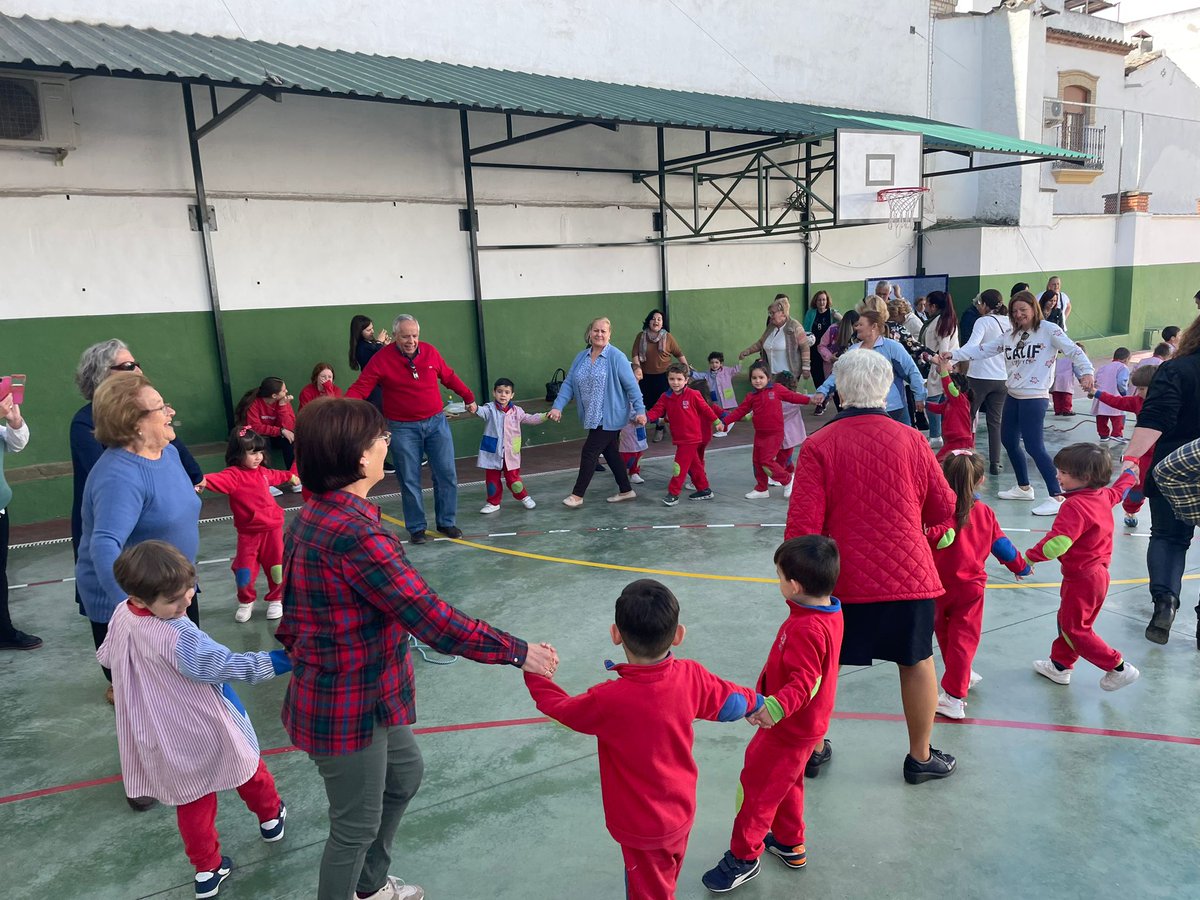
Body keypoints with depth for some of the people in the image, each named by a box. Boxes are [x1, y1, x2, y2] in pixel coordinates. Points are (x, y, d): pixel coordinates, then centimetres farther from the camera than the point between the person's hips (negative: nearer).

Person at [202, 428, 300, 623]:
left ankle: (276, 600, 29)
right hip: (248, 532, -4)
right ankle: (246, 602, 25)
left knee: (276, 566, 9)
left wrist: (290, 476, 50)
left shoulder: (261, 471, 6)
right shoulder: (235, 474, -14)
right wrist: (204, 481, -60)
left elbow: (275, 475, 30)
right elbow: (221, 479, -38)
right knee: (243, 570, -1)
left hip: (272, 528, 4)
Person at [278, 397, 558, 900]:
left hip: (363, 692, 10)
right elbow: (430, 618, -30)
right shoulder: (355, 533, -32)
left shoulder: (316, 516, 0)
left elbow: (297, 612, 11)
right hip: (350, 707, -10)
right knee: (357, 826, 12)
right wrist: (518, 652, -22)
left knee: (404, 775, 29)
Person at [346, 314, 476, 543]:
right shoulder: (381, 359, -9)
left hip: (436, 422, 3)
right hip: (403, 428, -3)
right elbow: (360, 387, -12)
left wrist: (468, 398, 22)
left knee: (447, 474, 4)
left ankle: (446, 522, 20)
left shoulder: (430, 352, 1)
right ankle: (416, 528, 17)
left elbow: (449, 377, 15)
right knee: (409, 481, 3)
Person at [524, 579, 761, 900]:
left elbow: (561, 707, -13)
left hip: (642, 828, -4)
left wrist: (534, 673, 5)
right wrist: (755, 701, 24)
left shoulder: (609, 700, -34)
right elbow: (731, 699, 0)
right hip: (682, 813, 5)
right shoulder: (692, 676, -21)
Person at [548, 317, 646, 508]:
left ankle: (577, 495, 4)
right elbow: (568, 383, 4)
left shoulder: (616, 357, -12)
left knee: (589, 452, -6)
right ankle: (626, 491, 29)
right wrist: (558, 406, -7)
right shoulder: (581, 357, 7)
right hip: (593, 418, 7)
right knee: (610, 453, 15)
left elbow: (631, 385, -13)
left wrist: (640, 410, -16)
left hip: (609, 417, -7)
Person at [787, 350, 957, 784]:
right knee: (918, 662, 18)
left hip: (840, 580, -1)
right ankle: (920, 757, 31)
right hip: (908, 576, 1)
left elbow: (803, 525, -11)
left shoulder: (818, 446, -10)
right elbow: (944, 509, 5)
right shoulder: (911, 440, -4)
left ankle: (810, 749, 30)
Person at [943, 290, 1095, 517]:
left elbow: (1073, 350, -13)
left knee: (1034, 446, -13)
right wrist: (954, 355, -1)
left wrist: (1086, 372, -28)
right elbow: (982, 349, 8)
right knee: (1008, 441, 15)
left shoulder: (1049, 330, -7)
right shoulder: (1010, 336, 10)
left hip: (1035, 397, -8)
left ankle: (1056, 497, -7)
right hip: (1013, 396, 8)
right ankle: (1023, 488, 33)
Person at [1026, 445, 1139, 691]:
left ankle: (1118, 668, 11)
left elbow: (1058, 542, -37)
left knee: (1075, 629, 3)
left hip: (1082, 580, -10)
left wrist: (1028, 559, -32)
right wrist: (1129, 474, 47)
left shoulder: (1075, 506, -28)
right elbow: (1117, 491, 26)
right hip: (1098, 572, 10)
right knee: (1067, 621, 20)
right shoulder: (1102, 495, 1)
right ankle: (1060, 666, 31)